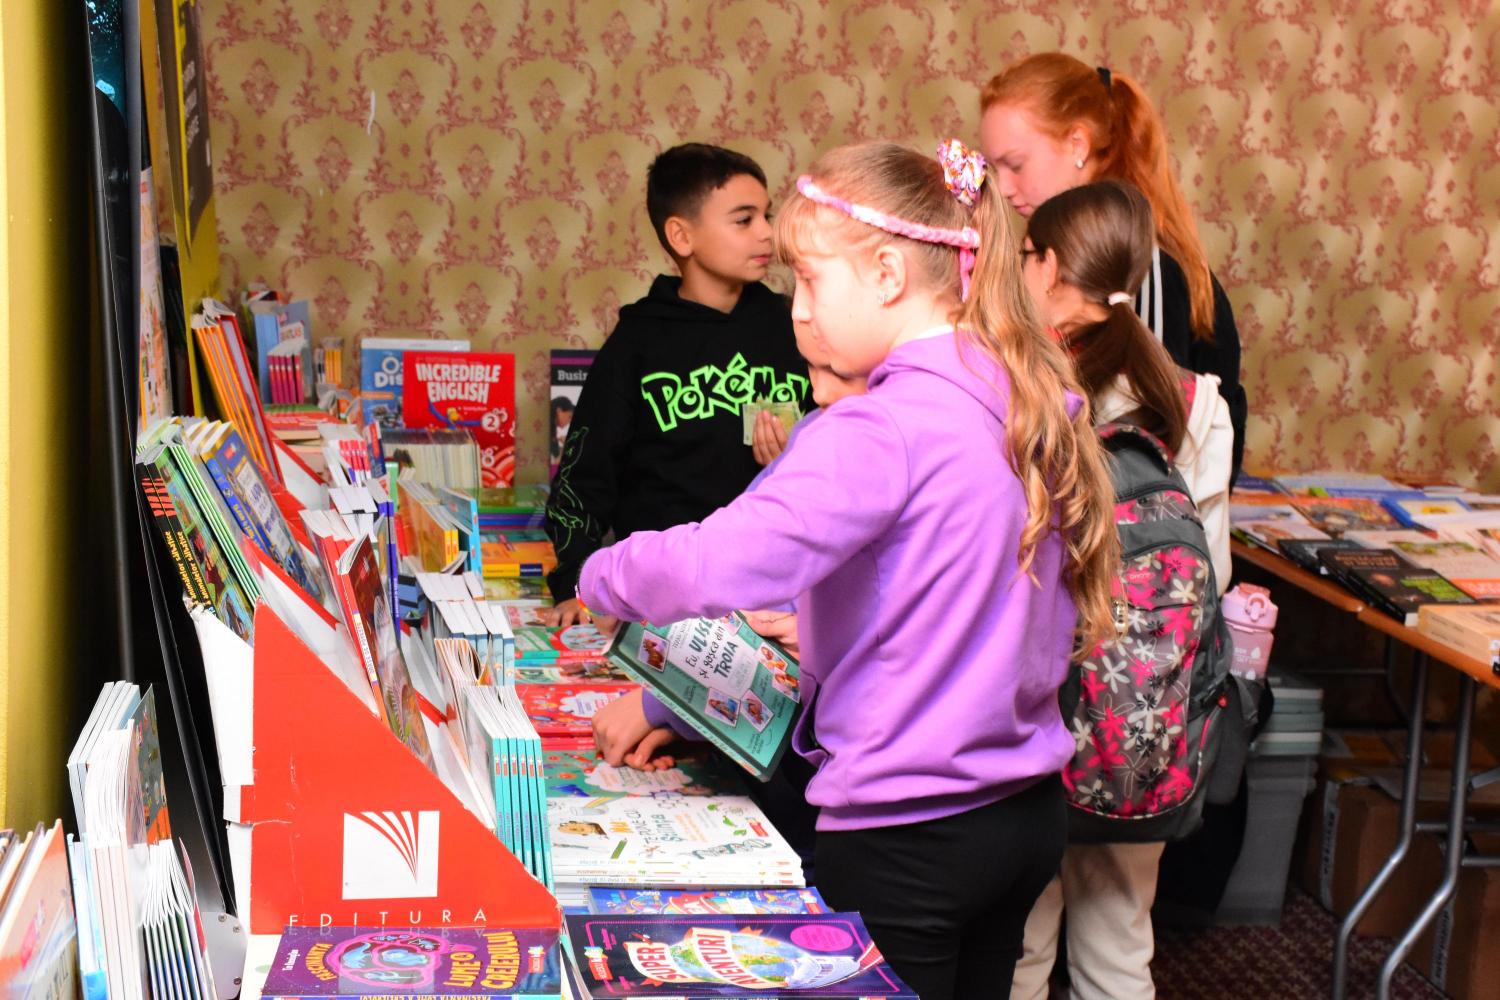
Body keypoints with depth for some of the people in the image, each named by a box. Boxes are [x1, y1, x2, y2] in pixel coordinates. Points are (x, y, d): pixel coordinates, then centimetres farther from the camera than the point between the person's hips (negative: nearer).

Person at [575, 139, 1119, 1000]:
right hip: (1027, 811, 8)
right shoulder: (1033, 406, 4)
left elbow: (723, 564, -31)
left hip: (907, 837, -8)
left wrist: (600, 577, -10)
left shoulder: (884, 430, -22)